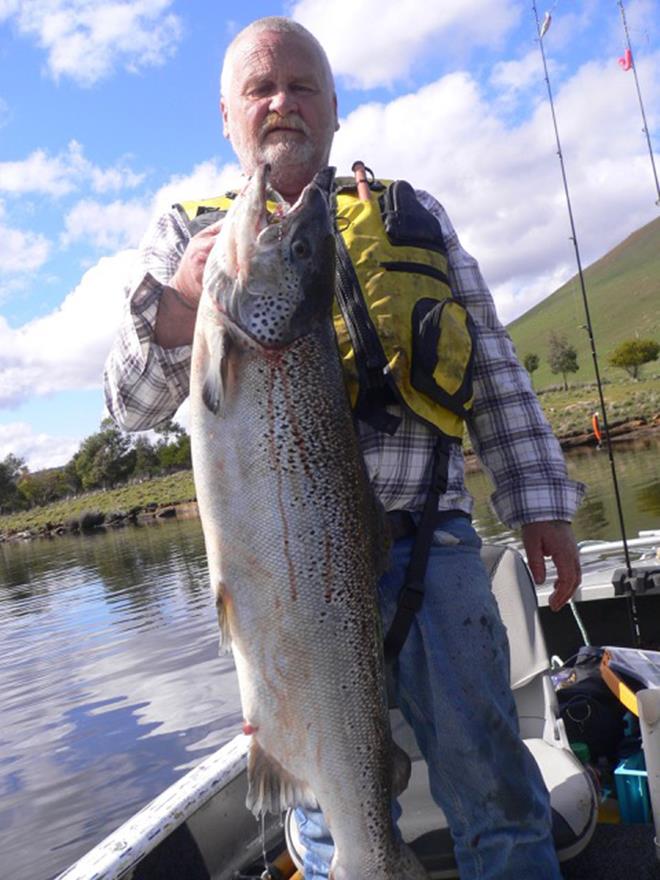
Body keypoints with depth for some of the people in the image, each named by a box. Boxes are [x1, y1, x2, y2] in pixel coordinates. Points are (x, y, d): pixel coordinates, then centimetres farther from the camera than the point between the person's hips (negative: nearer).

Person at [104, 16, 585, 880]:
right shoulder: (187, 236, 10)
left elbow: (492, 368, 10)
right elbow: (132, 403, 3)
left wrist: (541, 502, 3)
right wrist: (178, 303, -16)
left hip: (428, 541, 1)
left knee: (493, 789, 7)